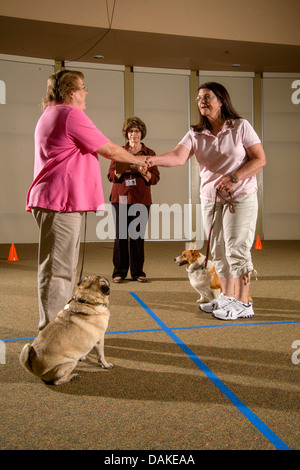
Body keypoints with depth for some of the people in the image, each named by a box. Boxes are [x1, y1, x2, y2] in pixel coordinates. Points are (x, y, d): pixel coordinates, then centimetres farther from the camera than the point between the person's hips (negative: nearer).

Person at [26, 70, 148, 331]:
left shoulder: (51, 114, 23)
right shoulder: (71, 114, -11)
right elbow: (109, 149, -8)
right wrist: (137, 160, 8)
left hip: (58, 201, 11)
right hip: (61, 201, -11)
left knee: (64, 266, 17)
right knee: (57, 268, -8)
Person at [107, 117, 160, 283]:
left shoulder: (149, 153, 11)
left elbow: (155, 179, 5)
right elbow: (111, 175, 6)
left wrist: (142, 170, -13)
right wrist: (123, 168, -13)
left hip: (141, 199, 0)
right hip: (120, 197, 0)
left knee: (138, 235, -1)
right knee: (120, 235, -4)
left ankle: (137, 272, 8)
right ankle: (119, 272, 5)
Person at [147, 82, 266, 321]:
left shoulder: (241, 126, -3)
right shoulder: (196, 134, 4)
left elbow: (260, 159, -6)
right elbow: (178, 156, -13)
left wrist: (234, 178, -18)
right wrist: (152, 160, -32)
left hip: (240, 197, -4)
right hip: (210, 199, 5)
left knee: (237, 249, -7)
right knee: (219, 251, 8)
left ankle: (244, 303, 3)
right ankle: (227, 297, 21)